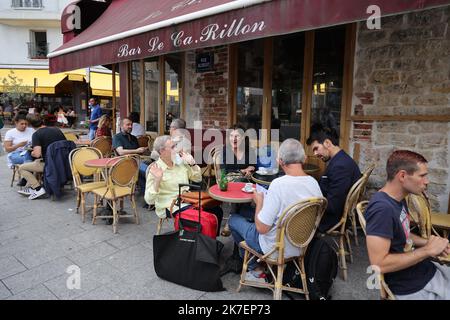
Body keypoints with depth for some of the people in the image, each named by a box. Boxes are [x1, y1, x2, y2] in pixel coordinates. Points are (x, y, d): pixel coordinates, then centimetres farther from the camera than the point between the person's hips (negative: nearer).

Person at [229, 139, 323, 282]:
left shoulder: (279, 184, -30)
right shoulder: (314, 183, -10)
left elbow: (262, 228, -25)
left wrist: (259, 201, -9)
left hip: (276, 249, -6)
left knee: (234, 219, 14)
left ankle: (256, 270, 20)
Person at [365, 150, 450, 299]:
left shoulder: (399, 199, 1)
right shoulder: (382, 208, -30)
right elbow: (379, 264, -33)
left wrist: (427, 242, -3)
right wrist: (427, 250, -23)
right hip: (413, 287, -9)